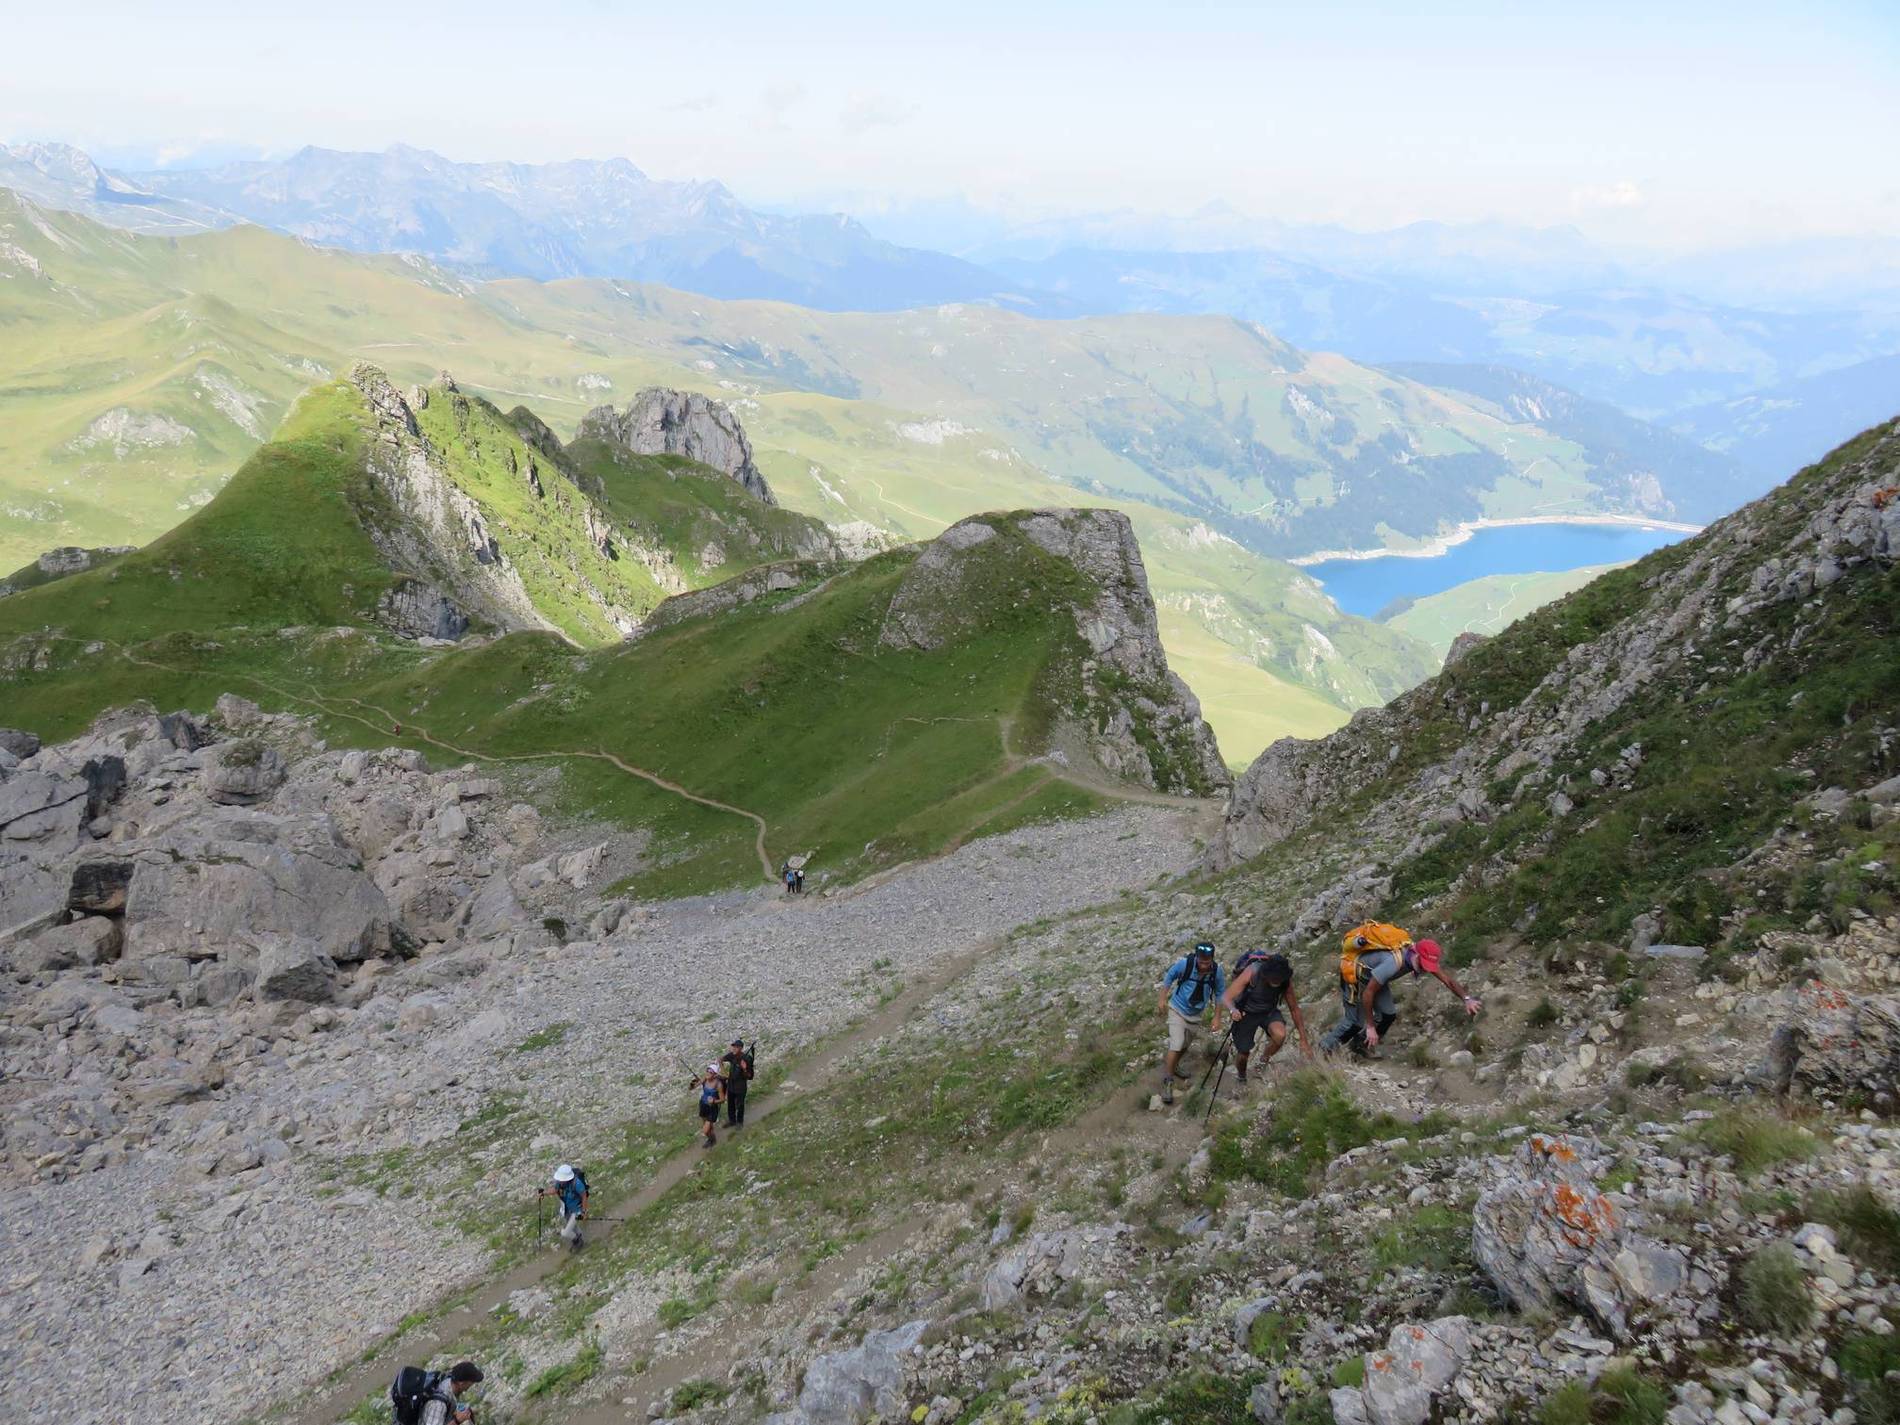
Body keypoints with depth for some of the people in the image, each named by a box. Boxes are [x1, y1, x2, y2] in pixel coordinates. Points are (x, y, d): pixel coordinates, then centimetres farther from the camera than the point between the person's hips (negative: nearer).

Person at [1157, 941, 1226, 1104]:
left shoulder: (1217, 971, -21)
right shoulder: (1185, 963, -28)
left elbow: (1220, 993, -5)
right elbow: (1169, 976, -8)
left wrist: (1217, 1017, -4)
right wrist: (1163, 999, -7)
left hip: (1196, 1015, 4)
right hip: (1177, 1009, -4)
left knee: (1185, 1046, 20)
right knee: (1177, 1044, -15)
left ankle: (1173, 1066, 47)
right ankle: (1167, 1082, -6)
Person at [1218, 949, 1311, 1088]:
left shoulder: (1285, 980, -23)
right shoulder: (1251, 972, -33)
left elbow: (1294, 1009, -10)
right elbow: (1226, 997, -30)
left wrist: (1304, 1040, -8)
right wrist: (1232, 1010, -53)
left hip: (1269, 1011, 2)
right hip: (1246, 1012, -2)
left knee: (1280, 1035, -28)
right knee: (1243, 1052, 5)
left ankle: (1264, 1060, 3)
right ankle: (1241, 1079, 40)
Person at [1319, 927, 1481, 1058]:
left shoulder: (1422, 956, -18)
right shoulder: (1394, 962, -41)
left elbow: (1447, 979, -4)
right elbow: (1367, 993, -33)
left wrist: (1467, 999, -14)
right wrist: (1371, 1027, -25)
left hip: (1373, 974, 7)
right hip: (1353, 973, -7)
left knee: (1388, 1014, -3)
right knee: (1356, 1022, -6)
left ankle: (1363, 1046, 18)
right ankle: (1325, 1049, 14)